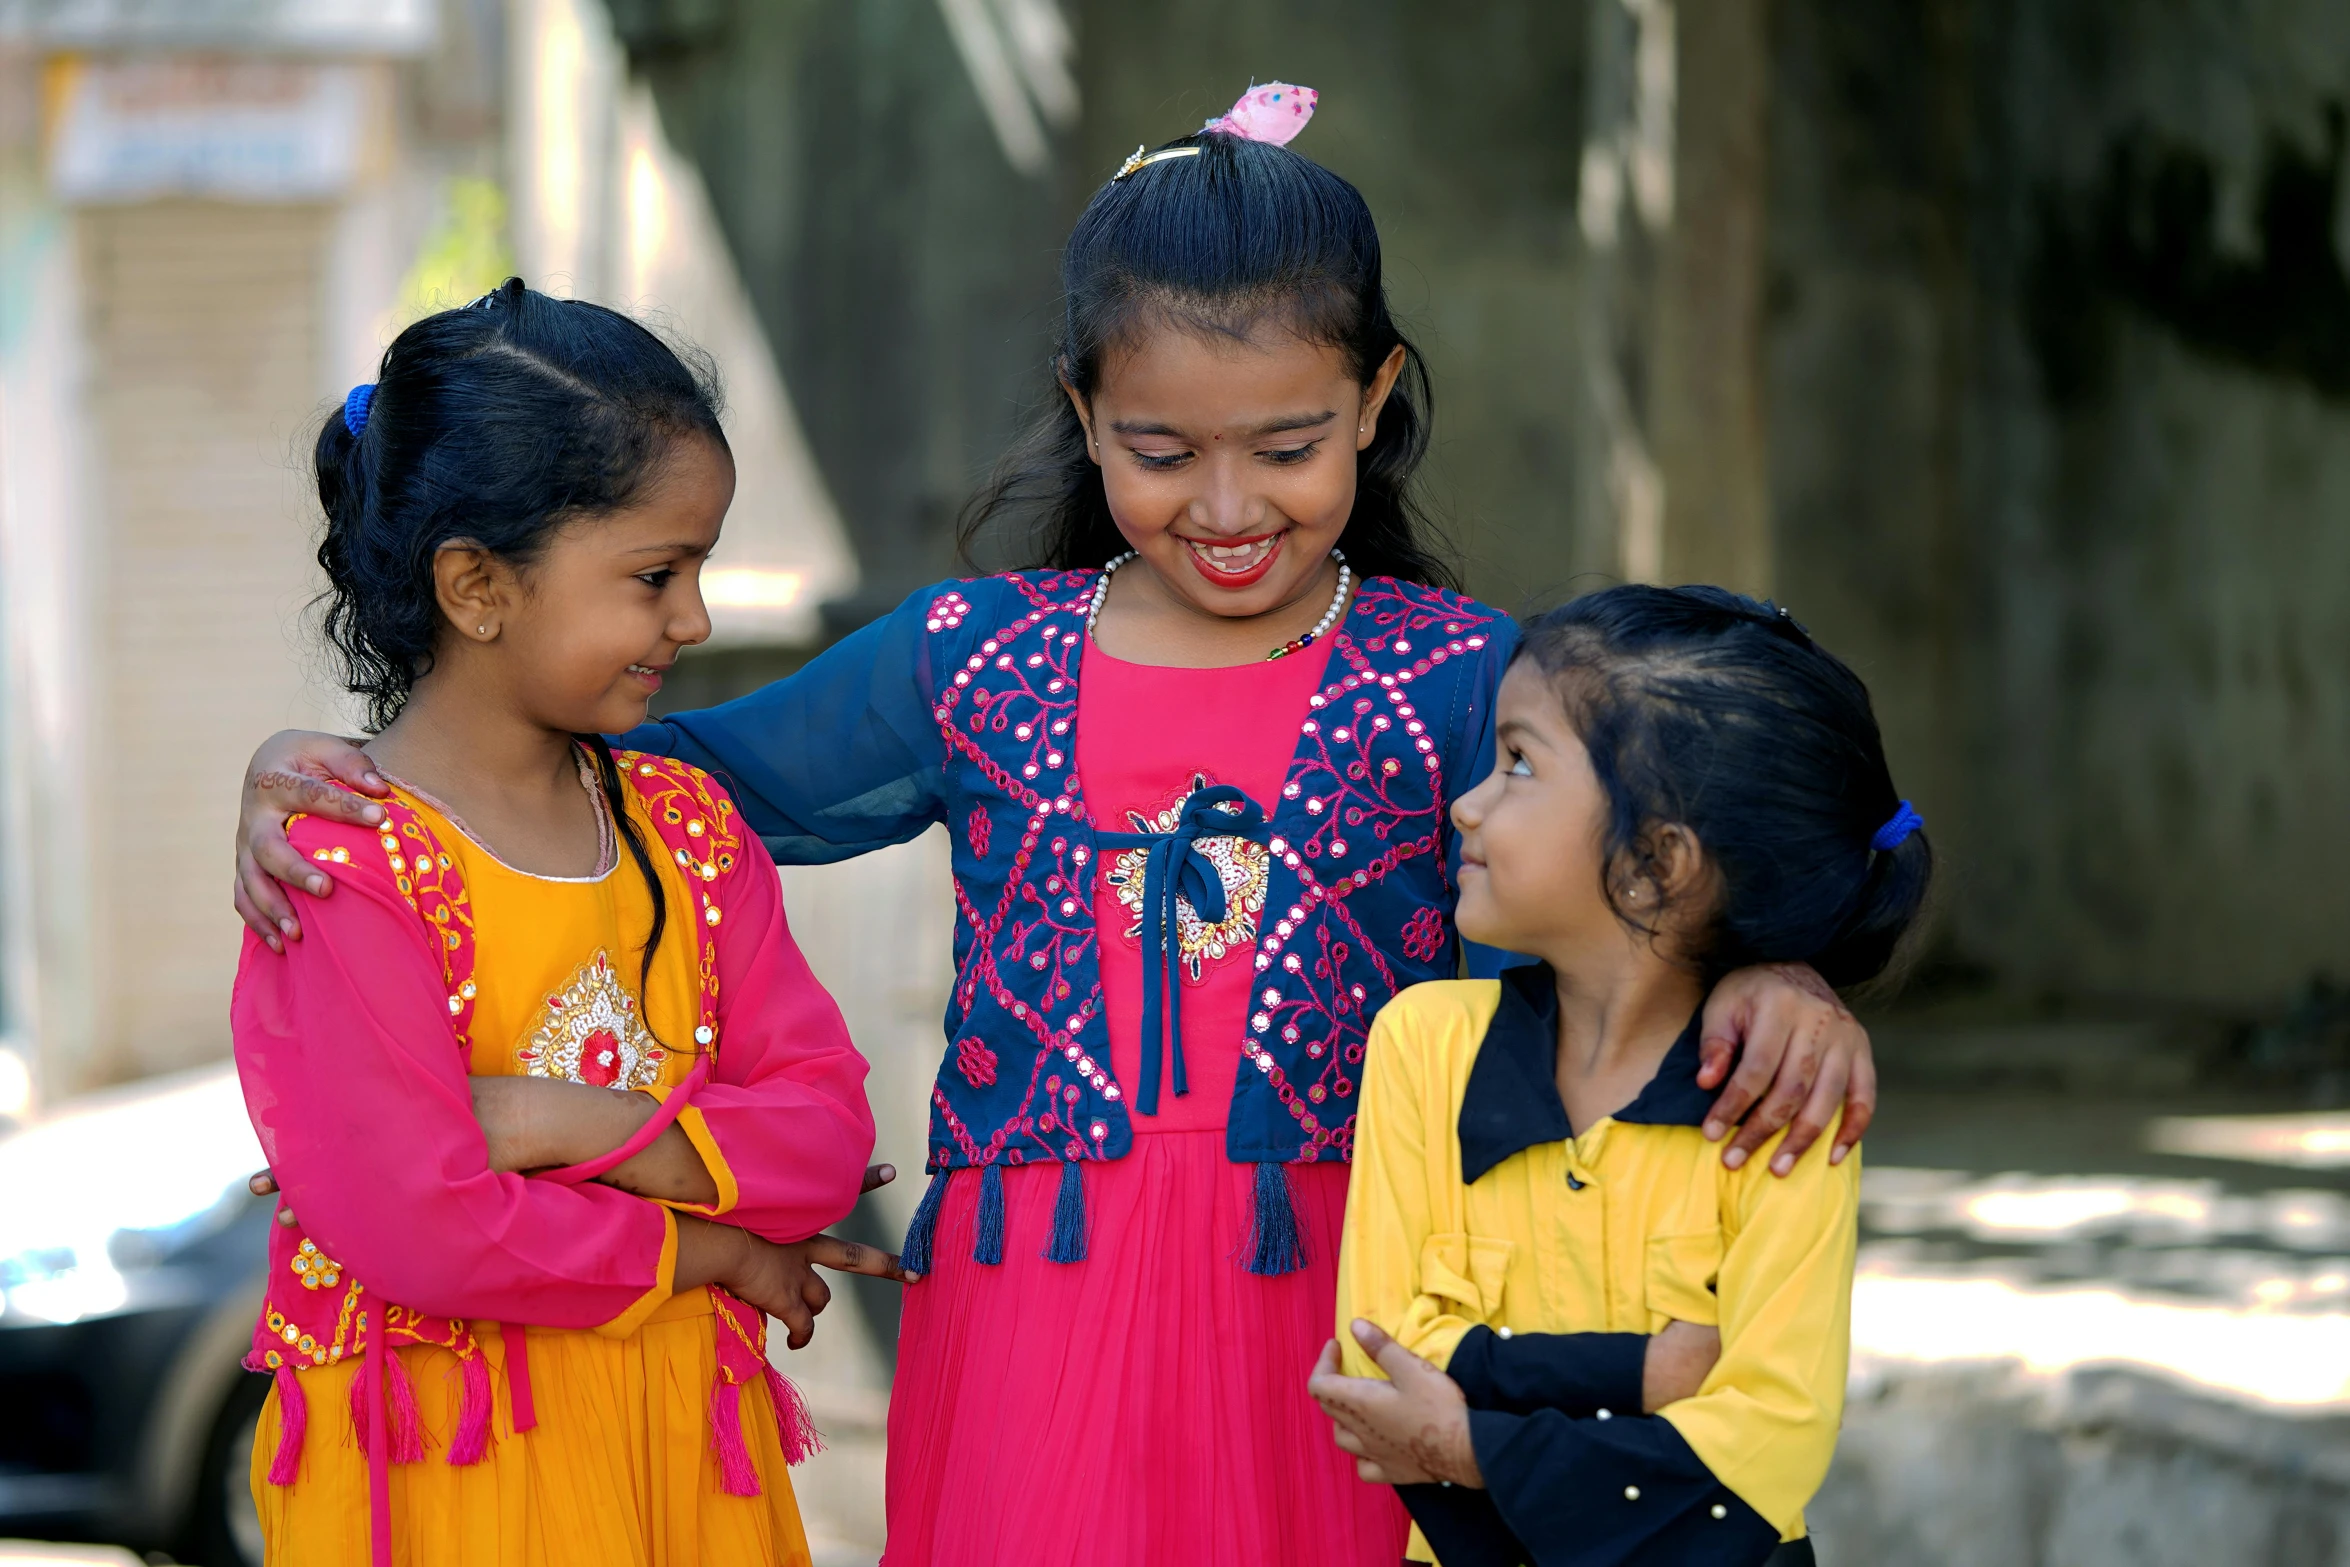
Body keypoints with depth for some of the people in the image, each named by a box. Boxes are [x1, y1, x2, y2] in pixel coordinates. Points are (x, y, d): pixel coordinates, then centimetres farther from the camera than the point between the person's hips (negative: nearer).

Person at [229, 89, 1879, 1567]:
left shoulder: (1461, 682, 1)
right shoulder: (973, 663, 6)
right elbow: (680, 780, 12)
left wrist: (1767, 970, -28)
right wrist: (323, 773, 4)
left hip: (1329, 1332, -1)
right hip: (1030, 1322, 1)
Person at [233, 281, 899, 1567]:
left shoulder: (688, 827, 7)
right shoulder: (344, 870, -14)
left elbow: (824, 1130, -1)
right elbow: (419, 1228, -20)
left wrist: (561, 1125, -16)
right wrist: (710, 1250, -9)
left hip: (678, 1442, 6)